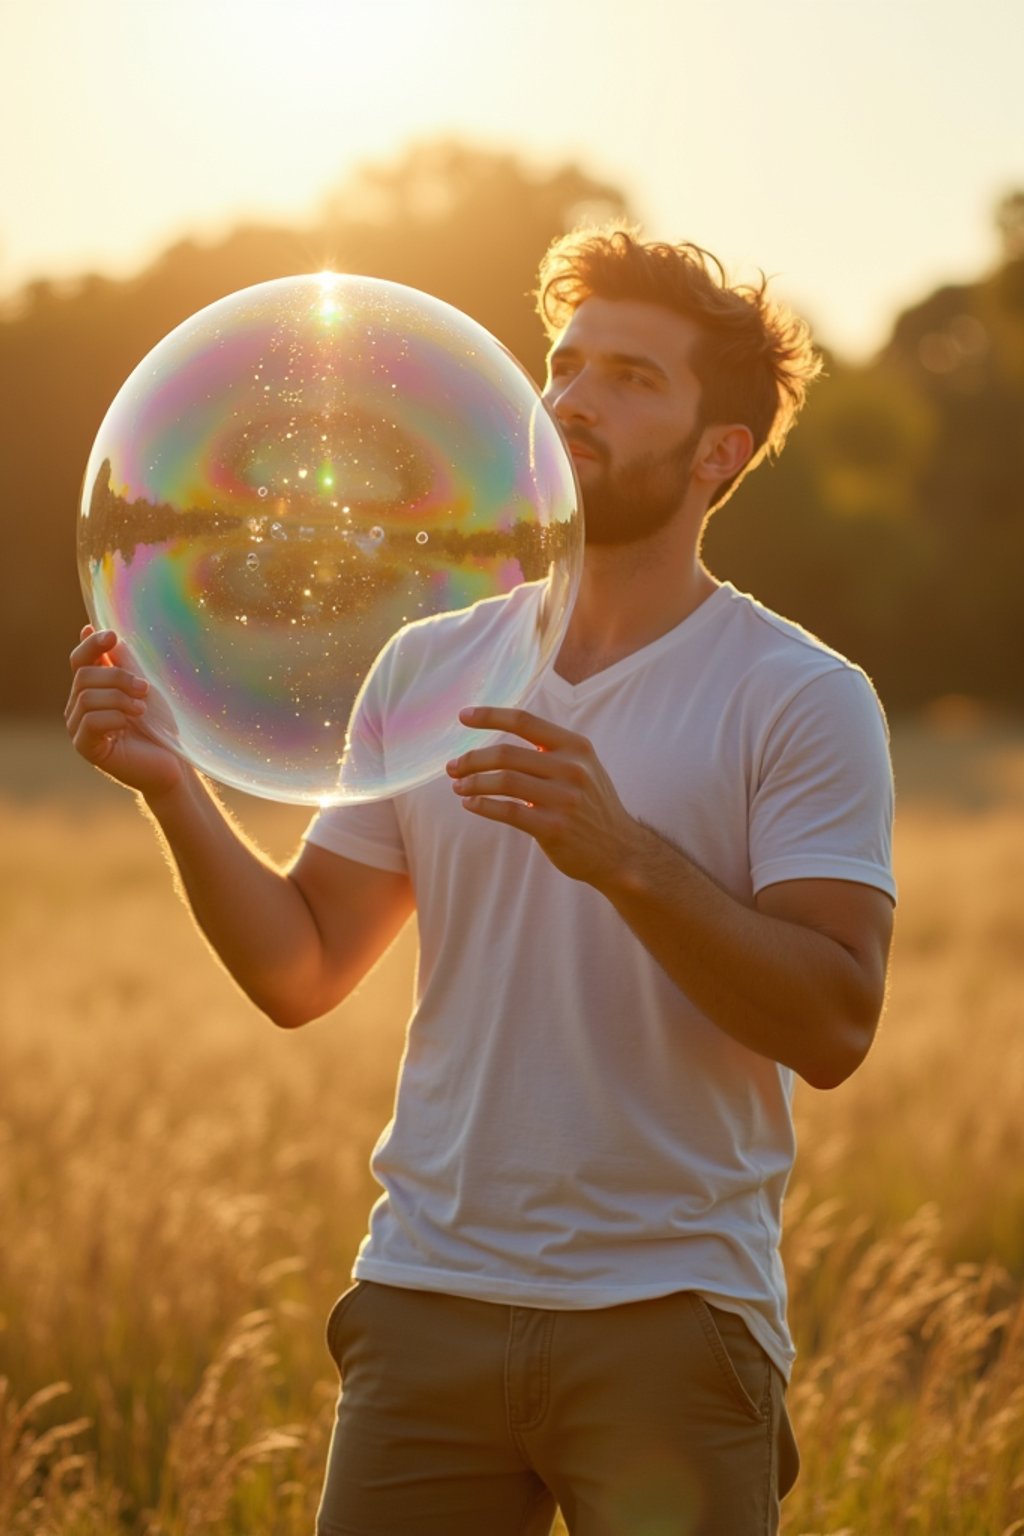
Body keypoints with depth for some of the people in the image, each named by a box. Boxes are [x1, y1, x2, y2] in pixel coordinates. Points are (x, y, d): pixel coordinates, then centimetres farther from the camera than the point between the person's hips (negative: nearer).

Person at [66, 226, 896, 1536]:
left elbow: (833, 1024, -12)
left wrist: (623, 854, -23)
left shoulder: (801, 700, -2)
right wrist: (171, 788, -5)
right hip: (430, 1299, 3)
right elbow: (301, 971, 10)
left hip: (669, 1319, -3)